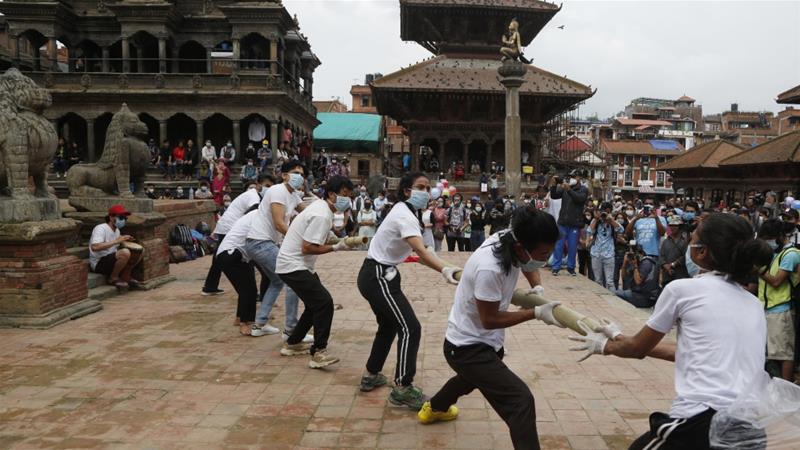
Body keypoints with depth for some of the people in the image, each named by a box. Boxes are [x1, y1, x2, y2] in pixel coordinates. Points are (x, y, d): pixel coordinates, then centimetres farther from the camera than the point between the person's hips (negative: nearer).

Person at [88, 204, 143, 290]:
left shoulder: (117, 230, 9)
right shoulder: (101, 228, -18)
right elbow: (94, 247, -34)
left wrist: (123, 240, 1)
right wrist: (116, 241, -34)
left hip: (111, 260, 9)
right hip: (98, 263, -9)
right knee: (125, 252, -32)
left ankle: (125, 276, 10)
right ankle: (113, 278, -11)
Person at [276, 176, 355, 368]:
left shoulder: (320, 207, 11)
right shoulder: (322, 216, -21)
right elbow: (307, 248, -24)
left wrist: (342, 241, 3)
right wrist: (336, 248, -18)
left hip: (295, 264, 11)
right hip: (293, 266, -11)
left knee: (316, 303, 17)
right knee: (324, 302, -17)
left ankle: (292, 344, 28)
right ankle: (319, 353, -13)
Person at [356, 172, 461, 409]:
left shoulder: (404, 210, 8)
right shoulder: (405, 216, -22)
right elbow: (421, 251, -40)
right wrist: (445, 270, -54)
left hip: (377, 275, 11)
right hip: (378, 277, -11)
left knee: (389, 325, 22)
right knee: (410, 328, -12)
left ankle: (371, 375, 34)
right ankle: (402, 388, -6)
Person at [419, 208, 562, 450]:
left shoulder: (509, 239, -13)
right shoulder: (489, 268, -37)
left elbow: (528, 265, 12)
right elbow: (490, 320, -25)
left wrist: (536, 288, -5)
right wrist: (536, 313, -25)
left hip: (480, 340, 10)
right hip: (468, 346, -10)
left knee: (472, 377, 37)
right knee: (521, 399, -20)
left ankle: (433, 408, 66)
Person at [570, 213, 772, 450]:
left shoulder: (683, 288, -4)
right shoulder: (754, 304, 13)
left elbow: (638, 348, 8)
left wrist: (604, 345, 29)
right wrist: (621, 338, 29)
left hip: (703, 421, -6)